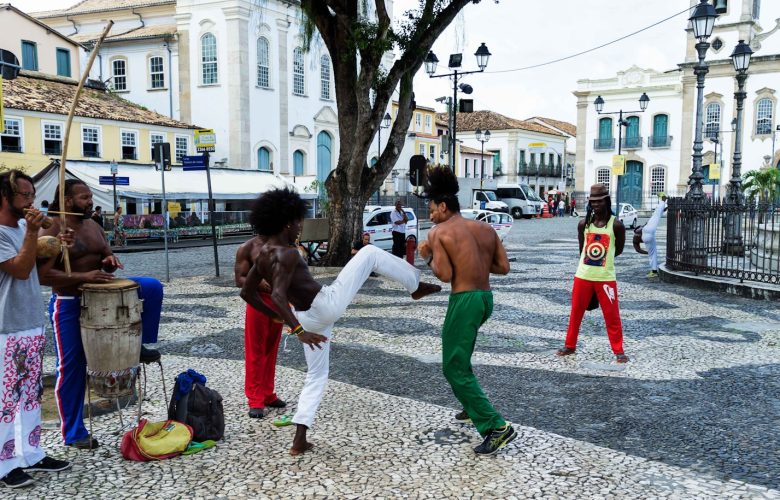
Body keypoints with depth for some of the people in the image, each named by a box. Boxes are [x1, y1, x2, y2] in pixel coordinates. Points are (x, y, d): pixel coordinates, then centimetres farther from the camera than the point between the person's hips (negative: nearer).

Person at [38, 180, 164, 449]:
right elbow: (42, 274, -22)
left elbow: (106, 257, 16)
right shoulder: (51, 231, -14)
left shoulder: (93, 225, 7)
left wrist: (110, 261, -9)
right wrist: (83, 277, -31)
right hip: (69, 303, -6)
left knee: (152, 286, -10)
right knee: (72, 367, 1)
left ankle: (139, 344, 1)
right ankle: (73, 433, 14)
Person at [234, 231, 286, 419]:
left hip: (278, 302, 5)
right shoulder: (247, 248, -5)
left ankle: (268, 394, 25)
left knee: (271, 351, 14)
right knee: (255, 353, 1)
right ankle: (255, 400, 8)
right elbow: (239, 280, -8)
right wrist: (259, 282, -25)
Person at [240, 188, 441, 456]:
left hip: (309, 318, 8)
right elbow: (278, 295, -32)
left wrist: (276, 317, 22)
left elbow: (247, 293, 15)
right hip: (328, 303, -8)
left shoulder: (263, 254, 6)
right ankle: (416, 286, 15)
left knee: (316, 376, 20)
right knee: (369, 252, 2)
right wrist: (298, 330, -36)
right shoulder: (286, 254, -19)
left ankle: (299, 441, 15)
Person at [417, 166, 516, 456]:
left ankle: (497, 428, -8)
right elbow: (503, 268, 7)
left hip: (465, 300, -8)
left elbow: (445, 275, -15)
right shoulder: (486, 228, 10)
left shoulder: (439, 232, -7)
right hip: (486, 298, 8)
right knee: (459, 357, 29)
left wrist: (428, 256, 2)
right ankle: (472, 407, 39)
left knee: (455, 369, -1)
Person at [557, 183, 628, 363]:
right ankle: (570, 345, 24)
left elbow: (619, 249, 5)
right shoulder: (584, 224, 1)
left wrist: (602, 258, 8)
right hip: (583, 276, 3)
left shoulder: (616, 224, -7)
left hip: (606, 278, -3)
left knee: (612, 316, 2)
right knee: (575, 313, 11)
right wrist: (591, 259, 10)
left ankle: (619, 351, 12)